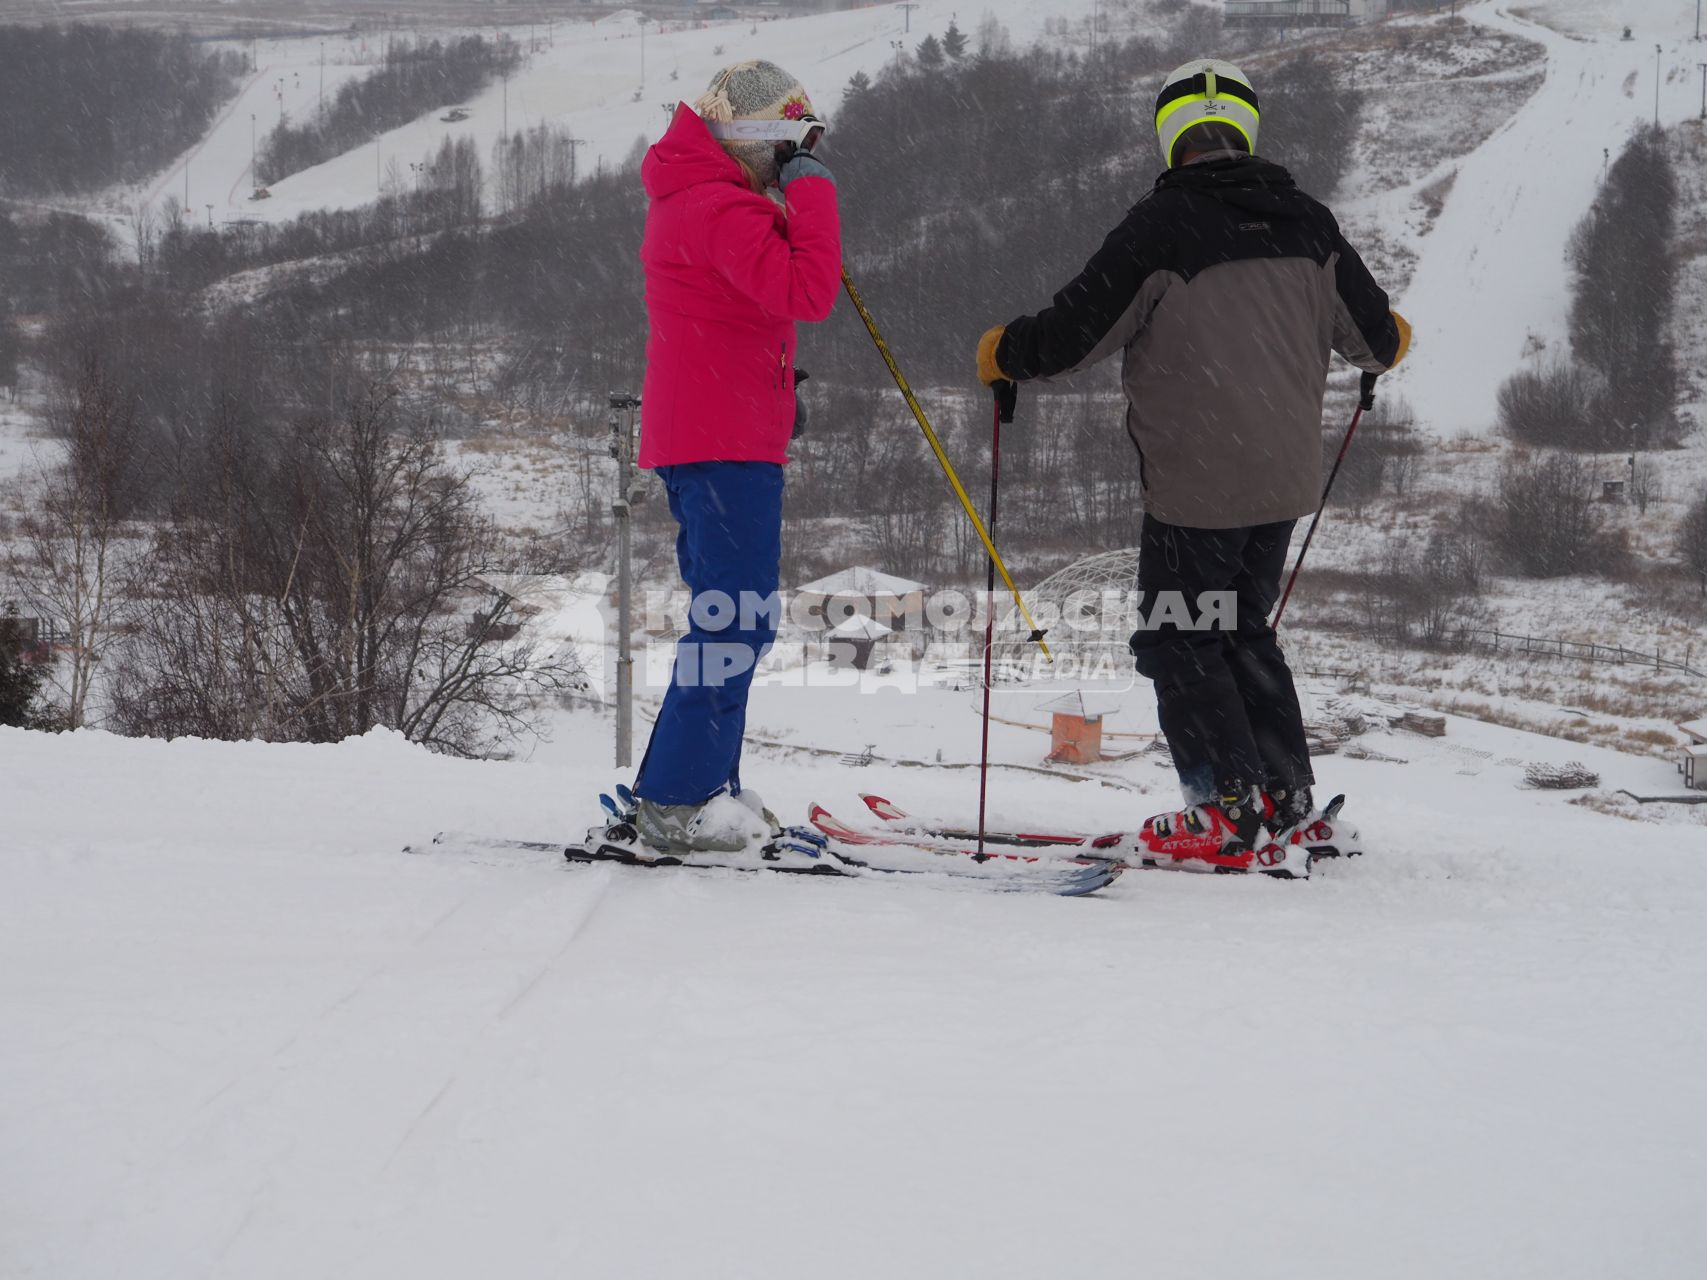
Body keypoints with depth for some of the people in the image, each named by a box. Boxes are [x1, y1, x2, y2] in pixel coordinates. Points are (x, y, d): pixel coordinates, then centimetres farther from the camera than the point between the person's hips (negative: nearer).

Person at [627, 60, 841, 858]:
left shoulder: (695, 200, 18)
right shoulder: (721, 210, -16)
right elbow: (808, 293, -24)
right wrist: (813, 192, -15)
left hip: (700, 435, 11)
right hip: (725, 440, -11)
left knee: (729, 614, 15)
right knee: (737, 617, -11)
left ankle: (706, 790, 19)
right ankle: (677, 805, -12)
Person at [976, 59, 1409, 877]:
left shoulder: (1160, 225, -14)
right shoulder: (1304, 223, 3)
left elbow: (1076, 332, -12)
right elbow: (1373, 334, 11)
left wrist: (1005, 355, 7)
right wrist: (1387, 343, 36)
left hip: (1195, 486, -6)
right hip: (1284, 480, 6)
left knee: (1180, 645, 5)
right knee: (1245, 633, 20)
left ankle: (1231, 818, 1)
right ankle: (1286, 807, 18)